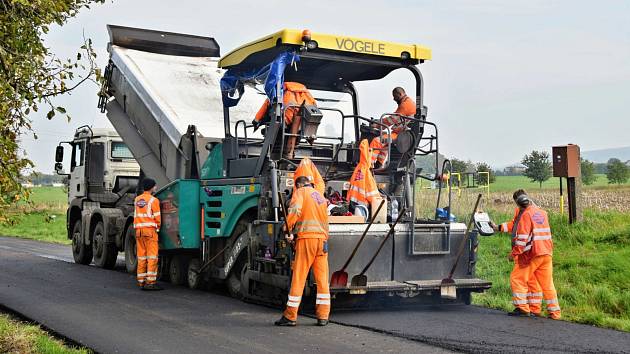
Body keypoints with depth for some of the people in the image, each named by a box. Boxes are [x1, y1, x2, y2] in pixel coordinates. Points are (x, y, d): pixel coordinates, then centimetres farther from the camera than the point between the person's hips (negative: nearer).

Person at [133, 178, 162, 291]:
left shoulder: (137, 199, 14)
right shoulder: (153, 200, -6)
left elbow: (136, 215, 16)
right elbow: (157, 217, -5)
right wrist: (157, 227, 10)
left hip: (138, 230, 6)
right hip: (150, 230, -6)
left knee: (141, 256, 8)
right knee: (152, 256, -6)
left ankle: (141, 282, 8)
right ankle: (150, 282, -11)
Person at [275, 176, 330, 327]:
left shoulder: (301, 192, 5)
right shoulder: (321, 196, 24)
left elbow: (295, 210, -13)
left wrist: (288, 229, -6)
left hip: (306, 237, -5)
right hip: (322, 239, 5)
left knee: (298, 278, -3)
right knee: (322, 279, 6)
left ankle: (290, 316, 1)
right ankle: (323, 316, 5)